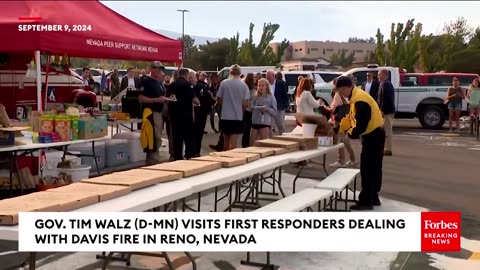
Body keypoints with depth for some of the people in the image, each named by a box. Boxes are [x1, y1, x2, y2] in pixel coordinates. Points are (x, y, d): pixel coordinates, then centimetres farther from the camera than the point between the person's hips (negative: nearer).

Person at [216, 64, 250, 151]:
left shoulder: (224, 83, -3)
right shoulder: (243, 85, -6)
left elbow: (219, 99, 2)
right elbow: (245, 103, -8)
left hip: (225, 116, 2)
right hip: (237, 117, -2)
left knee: (226, 141, 18)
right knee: (233, 143, 0)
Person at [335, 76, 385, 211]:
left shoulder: (360, 99, -24)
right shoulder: (356, 96, 10)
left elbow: (361, 123, -26)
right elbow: (350, 117, 16)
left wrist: (351, 134, -10)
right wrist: (337, 129, 8)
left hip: (373, 136, -11)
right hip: (373, 135, 11)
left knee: (367, 169, -4)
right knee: (373, 168, 16)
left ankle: (366, 201, 2)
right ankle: (373, 198, 25)